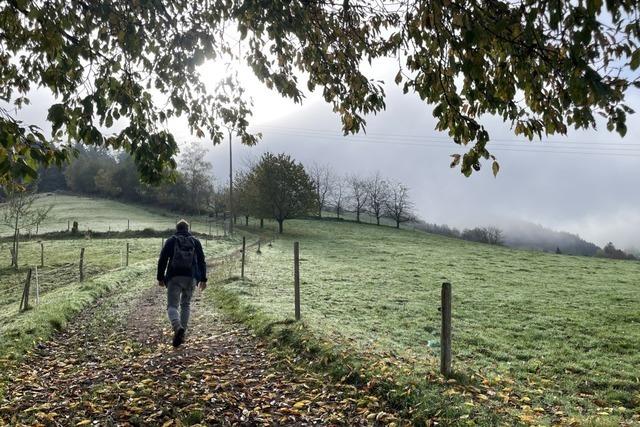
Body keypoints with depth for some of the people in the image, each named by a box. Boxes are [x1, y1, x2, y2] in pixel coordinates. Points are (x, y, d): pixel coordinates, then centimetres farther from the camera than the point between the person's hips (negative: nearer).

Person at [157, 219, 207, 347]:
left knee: (172, 306, 0)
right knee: (186, 304, 17)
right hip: (191, 278, 2)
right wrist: (203, 279, 12)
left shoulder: (171, 241, 5)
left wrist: (160, 278, 8)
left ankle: (178, 328, -28)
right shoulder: (195, 242, 10)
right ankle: (181, 334, 13)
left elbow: (162, 260, 1)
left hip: (174, 278, -2)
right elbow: (202, 261, 8)